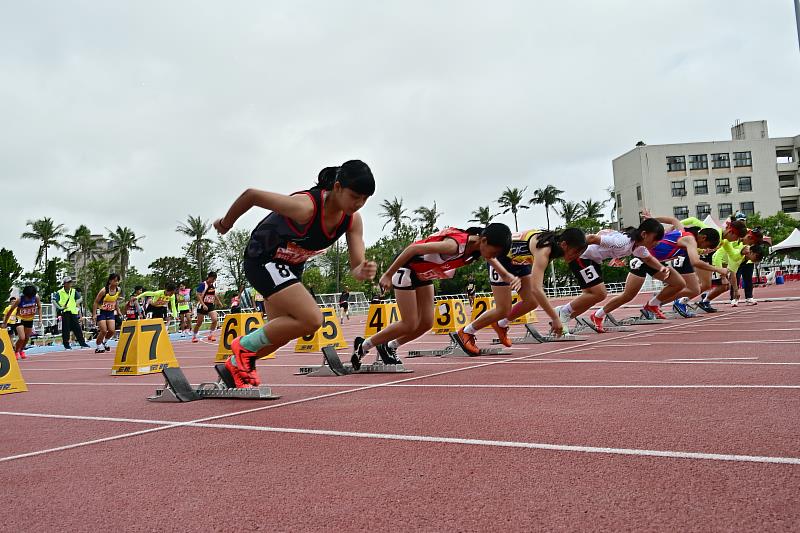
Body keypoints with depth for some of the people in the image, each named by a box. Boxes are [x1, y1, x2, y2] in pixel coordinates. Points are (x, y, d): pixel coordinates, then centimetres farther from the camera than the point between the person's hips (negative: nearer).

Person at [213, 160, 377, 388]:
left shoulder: (353, 220, -14)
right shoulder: (306, 207, -34)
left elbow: (356, 265, -14)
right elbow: (251, 195, -24)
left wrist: (363, 271, -39)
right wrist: (226, 223, -8)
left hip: (291, 266, 8)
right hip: (263, 260, -8)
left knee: (281, 332, 18)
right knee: (312, 320, -23)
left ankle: (236, 365, 41)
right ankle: (245, 346, -4)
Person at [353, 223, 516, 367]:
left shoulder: (481, 245, -13)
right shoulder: (455, 244, -37)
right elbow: (414, 248, -33)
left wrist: (510, 277, -13)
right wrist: (388, 274, -26)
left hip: (424, 274, 8)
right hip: (406, 268, -8)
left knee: (426, 323, 4)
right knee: (409, 325, -7)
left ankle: (389, 347, 23)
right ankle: (362, 346, 8)